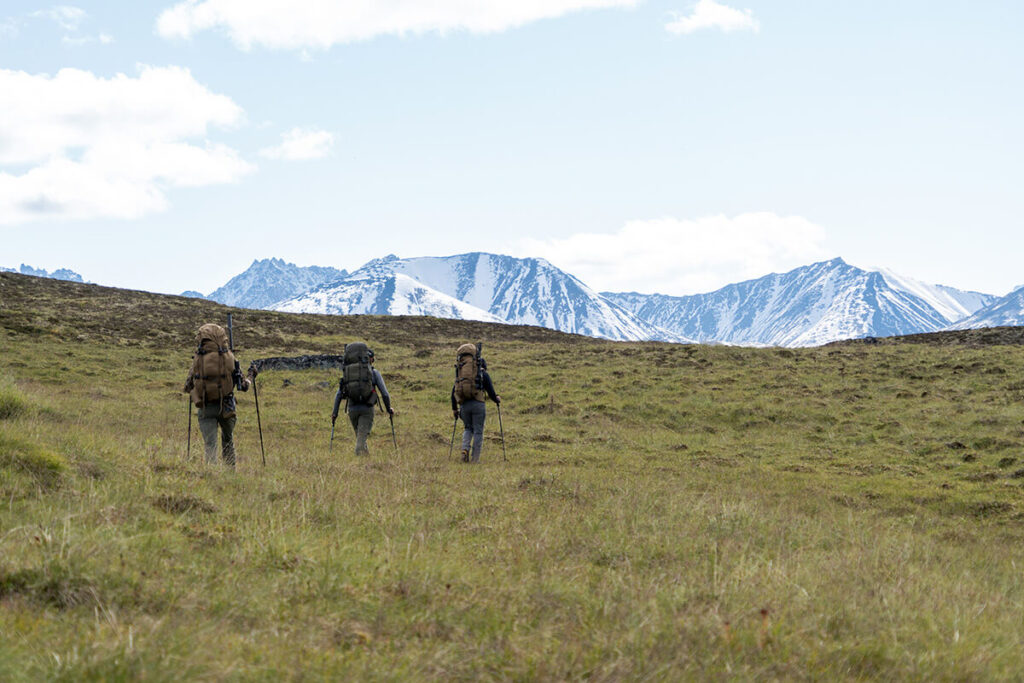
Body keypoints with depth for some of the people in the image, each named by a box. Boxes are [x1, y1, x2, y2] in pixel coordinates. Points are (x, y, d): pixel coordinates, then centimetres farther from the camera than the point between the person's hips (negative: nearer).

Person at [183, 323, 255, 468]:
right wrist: (250, 376, 21)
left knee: (210, 445, 0)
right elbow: (243, 386, 0)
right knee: (228, 440, 24)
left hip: (205, 408, -1)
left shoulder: (197, 359, -5)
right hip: (226, 406, 1)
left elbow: (188, 388, 3)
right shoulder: (229, 357, -5)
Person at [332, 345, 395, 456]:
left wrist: (335, 412, 12)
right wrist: (389, 409, 15)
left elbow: (338, 394, 8)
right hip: (367, 409, -4)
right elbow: (385, 394, 0)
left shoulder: (347, 372, 13)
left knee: (360, 437, 22)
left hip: (352, 409, 4)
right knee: (361, 439, -8)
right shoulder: (374, 372, 3)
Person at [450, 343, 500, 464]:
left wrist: (454, 408, 22)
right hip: (478, 404, -3)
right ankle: (475, 459, 1)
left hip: (464, 405, 4)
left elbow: (453, 391, 15)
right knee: (478, 431, 4)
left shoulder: (460, 375, 18)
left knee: (468, 429, 21)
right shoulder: (483, 374, 7)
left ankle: (465, 449, -3)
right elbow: (490, 391, 5)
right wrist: (497, 399, 25)